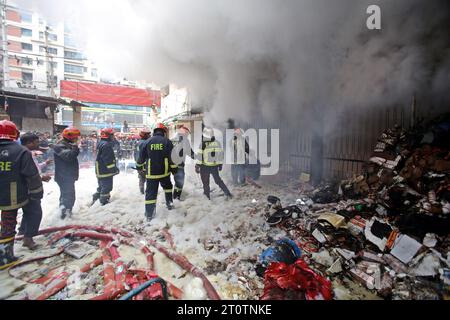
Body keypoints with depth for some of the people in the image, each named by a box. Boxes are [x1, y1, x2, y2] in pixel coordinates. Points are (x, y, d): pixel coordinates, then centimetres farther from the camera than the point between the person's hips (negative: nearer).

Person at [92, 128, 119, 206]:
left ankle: (95, 199, 32)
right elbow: (108, 160, -25)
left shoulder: (100, 143, 13)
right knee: (106, 187, 2)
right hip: (106, 171, -10)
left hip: (100, 171, 10)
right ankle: (104, 202, 11)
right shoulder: (106, 145, -21)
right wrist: (115, 169, -17)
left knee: (101, 186, 24)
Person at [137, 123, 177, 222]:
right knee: (168, 187, 25)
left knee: (151, 192, 5)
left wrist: (140, 165, 24)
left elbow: (141, 156, 7)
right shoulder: (167, 142, -4)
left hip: (151, 173, 1)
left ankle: (149, 214, 7)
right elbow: (172, 157, -6)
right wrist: (174, 168, 4)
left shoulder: (148, 141, 1)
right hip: (164, 172, 0)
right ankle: (169, 204, 32)